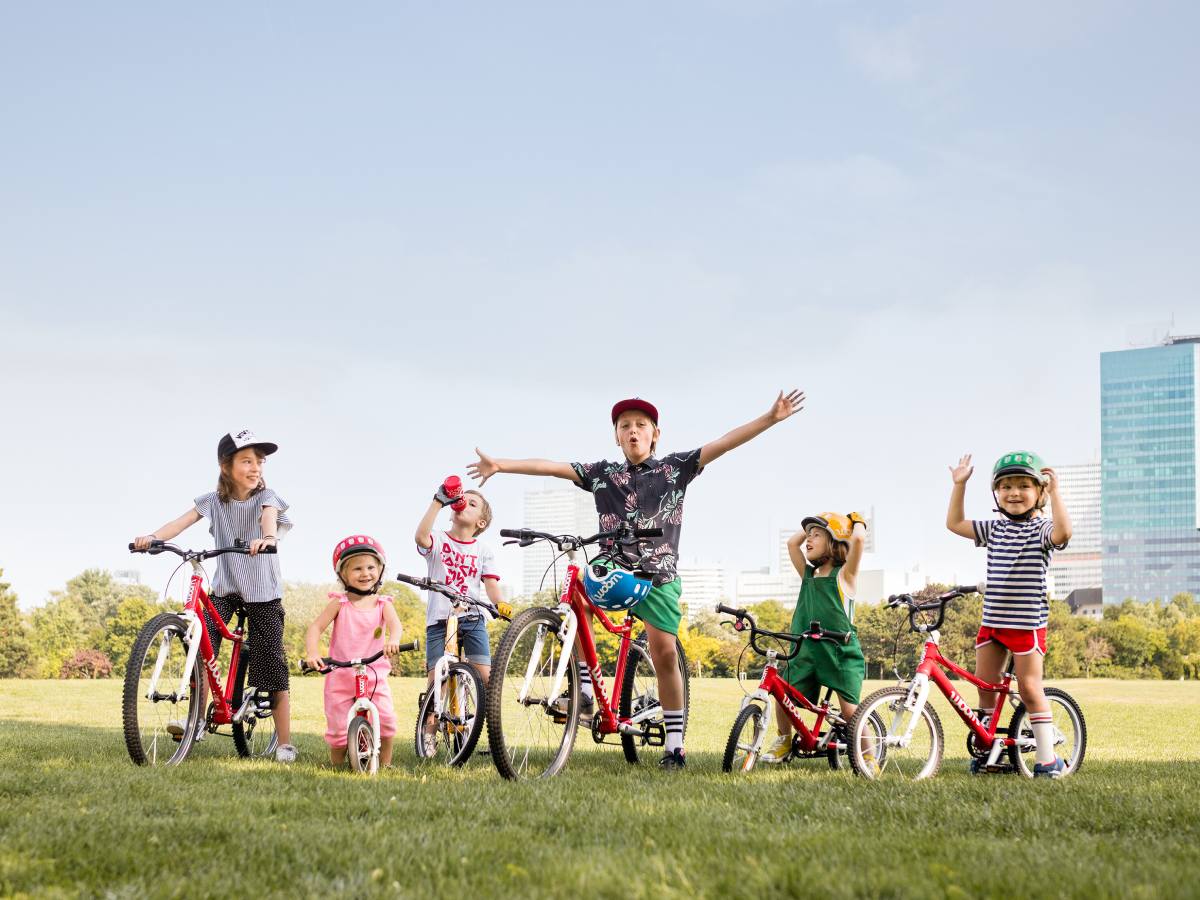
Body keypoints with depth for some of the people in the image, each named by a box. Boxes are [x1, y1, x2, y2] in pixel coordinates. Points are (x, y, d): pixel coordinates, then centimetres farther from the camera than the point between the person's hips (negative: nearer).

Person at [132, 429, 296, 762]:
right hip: (225, 587, 2)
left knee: (272, 667, -4)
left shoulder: (266, 497, -7)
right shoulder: (214, 501, 1)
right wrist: (153, 536, -33)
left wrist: (267, 538, -54)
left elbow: (269, 517, -29)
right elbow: (182, 521, -12)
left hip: (264, 593, -2)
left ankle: (284, 743, 2)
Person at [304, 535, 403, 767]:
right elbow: (315, 628, -5)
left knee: (386, 719, -15)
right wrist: (312, 652, -25)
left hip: (375, 675, 1)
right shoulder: (339, 603, 0)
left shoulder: (383, 604, 3)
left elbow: (395, 624, -16)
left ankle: (385, 764, 4)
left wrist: (393, 640, -40)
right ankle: (337, 766, 21)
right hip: (340, 675, -1)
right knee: (338, 728, -2)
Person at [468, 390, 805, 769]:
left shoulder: (674, 467, 2)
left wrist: (771, 418, -15)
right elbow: (550, 466, 3)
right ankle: (585, 690, -17)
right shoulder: (602, 473, 7)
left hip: (658, 576, -1)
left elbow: (724, 443, -6)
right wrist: (500, 465, -3)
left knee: (664, 654, -8)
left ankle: (675, 744, 2)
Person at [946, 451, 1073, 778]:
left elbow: (1063, 532, -30)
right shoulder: (996, 528, 13)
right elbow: (955, 523, 19)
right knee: (984, 686, 8)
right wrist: (959, 484, 14)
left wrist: (1054, 492, -28)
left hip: (1027, 624, -6)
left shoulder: (1041, 529, -7)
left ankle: (1048, 758, 0)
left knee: (1030, 689, -5)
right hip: (991, 622, 6)